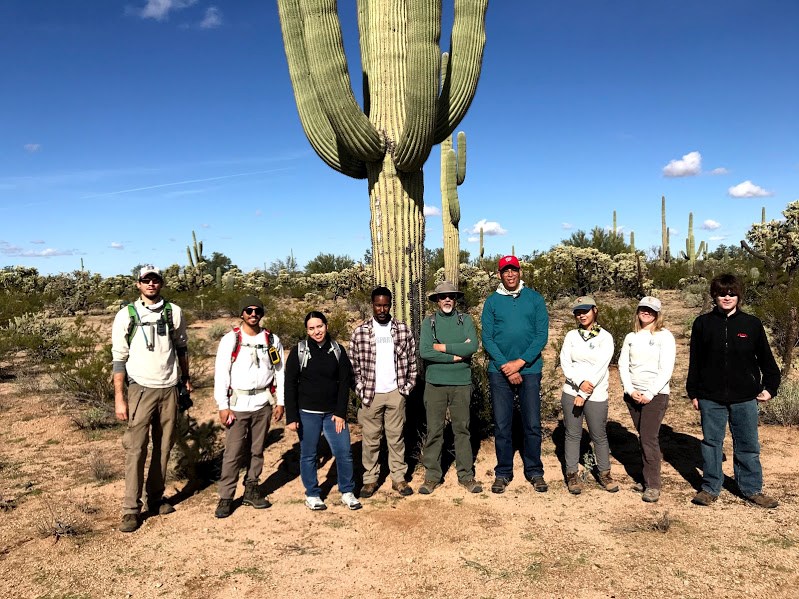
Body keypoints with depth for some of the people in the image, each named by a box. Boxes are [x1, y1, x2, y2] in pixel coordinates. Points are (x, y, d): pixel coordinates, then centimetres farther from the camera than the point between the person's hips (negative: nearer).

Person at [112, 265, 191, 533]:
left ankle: (156, 497, 21)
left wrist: (186, 379, 14)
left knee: (164, 446, 9)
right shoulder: (126, 315, -3)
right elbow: (119, 358, -3)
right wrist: (119, 397, -7)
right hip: (141, 389, -3)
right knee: (136, 448, -4)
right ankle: (131, 509, 3)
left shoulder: (173, 312, 4)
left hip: (169, 389, 3)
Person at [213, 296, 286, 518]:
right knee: (233, 452, -1)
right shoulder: (230, 340, -3)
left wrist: (280, 402, 4)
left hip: (263, 403, 3)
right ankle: (226, 497, 9)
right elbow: (221, 374, -4)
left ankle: (251, 490, 25)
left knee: (256, 450, 11)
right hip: (238, 404, -2)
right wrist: (223, 406, -9)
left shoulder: (272, 340, 5)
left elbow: (279, 372, 8)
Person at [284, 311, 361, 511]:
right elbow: (290, 385, -5)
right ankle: (312, 495, 24)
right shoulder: (299, 351, -4)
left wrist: (340, 412, -5)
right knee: (308, 455, 8)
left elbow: (344, 382, 2)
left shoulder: (337, 350, 2)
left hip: (333, 413, 2)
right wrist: (291, 417, -10)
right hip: (307, 413, -2)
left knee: (344, 452, 1)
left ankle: (347, 492, 19)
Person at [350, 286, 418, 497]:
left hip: (395, 393, 1)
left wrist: (407, 387, 0)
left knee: (396, 437, 9)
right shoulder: (360, 332, -2)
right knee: (370, 438, 7)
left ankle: (399, 478, 20)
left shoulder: (403, 329, 1)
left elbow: (411, 361, 5)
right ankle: (370, 479, 19)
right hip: (371, 394, 0)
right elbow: (354, 364, 2)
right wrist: (361, 390, -4)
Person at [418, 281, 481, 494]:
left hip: (461, 383, 1)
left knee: (462, 430, 8)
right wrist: (456, 355, -11)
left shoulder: (465, 320, 4)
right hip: (435, 383, 0)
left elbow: (472, 346, -12)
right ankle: (432, 476, 17)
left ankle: (466, 475, 18)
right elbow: (424, 352, -12)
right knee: (434, 431, 6)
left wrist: (443, 347, -10)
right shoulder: (429, 322, 2)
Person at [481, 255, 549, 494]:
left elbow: (542, 335, -3)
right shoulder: (492, 301, 4)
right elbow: (487, 338, -2)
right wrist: (506, 366, -12)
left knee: (532, 425, 6)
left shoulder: (535, 298, 3)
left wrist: (519, 362, -12)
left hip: (530, 369, 0)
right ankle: (503, 473, 19)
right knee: (502, 426, 7)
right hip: (499, 371, 0)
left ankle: (535, 472, 21)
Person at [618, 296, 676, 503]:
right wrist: (630, 390, -6)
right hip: (633, 394, 5)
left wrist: (650, 394, -14)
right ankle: (647, 479, 17)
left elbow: (666, 369, -9)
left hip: (655, 395, -4)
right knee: (643, 438, 9)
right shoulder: (631, 337, 10)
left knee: (649, 438, -9)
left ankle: (653, 485, 0)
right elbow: (623, 365, 7)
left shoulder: (665, 336, -3)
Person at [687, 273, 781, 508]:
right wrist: (693, 393, 4)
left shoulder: (752, 324, 1)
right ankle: (710, 488, 21)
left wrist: (770, 387, 2)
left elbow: (766, 359, 9)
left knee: (748, 445, 10)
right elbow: (695, 362, 4)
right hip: (711, 398, 0)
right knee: (711, 443, 9)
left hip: (745, 398, 0)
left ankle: (752, 489, 26)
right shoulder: (703, 323, 1)